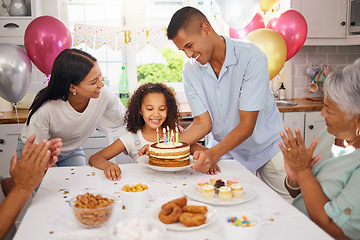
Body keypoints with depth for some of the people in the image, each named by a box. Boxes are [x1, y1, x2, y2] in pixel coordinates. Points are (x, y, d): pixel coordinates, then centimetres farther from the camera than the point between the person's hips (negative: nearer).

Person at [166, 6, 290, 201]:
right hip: (226, 150, 3)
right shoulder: (190, 69, -8)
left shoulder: (251, 57, -23)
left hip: (266, 146, -3)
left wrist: (213, 154, -38)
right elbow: (203, 123, -8)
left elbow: (247, 125, -24)